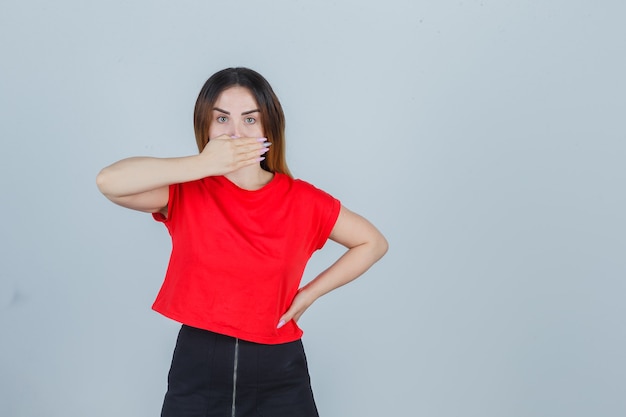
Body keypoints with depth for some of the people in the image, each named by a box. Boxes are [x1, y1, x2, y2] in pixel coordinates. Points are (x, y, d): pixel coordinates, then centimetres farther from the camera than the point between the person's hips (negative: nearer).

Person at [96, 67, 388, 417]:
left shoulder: (302, 201, -3)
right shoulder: (186, 193, -4)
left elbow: (373, 243, 7)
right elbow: (109, 181, -22)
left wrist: (308, 294, 0)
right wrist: (203, 164, -26)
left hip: (279, 370, 0)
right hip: (197, 367, 0)